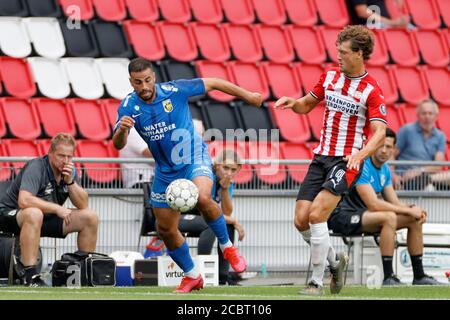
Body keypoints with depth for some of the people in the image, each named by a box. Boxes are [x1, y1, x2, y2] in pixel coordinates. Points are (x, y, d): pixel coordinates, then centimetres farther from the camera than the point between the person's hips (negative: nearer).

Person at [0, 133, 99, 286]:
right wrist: (57, 208, -30)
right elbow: (24, 201, -38)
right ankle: (30, 276, -41)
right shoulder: (36, 167, -23)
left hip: (46, 218, 7)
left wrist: (70, 181, -19)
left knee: (90, 217, -3)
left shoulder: (70, 170, 0)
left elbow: (83, 205, -4)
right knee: (34, 213, -43)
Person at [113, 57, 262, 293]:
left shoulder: (174, 90, -17)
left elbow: (212, 83, -5)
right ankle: (192, 276, 28)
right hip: (165, 171, 4)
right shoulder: (128, 107, -11)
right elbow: (118, 145, -19)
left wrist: (247, 96, 3)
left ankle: (227, 247, -11)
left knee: (203, 198, -34)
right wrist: (122, 129, -42)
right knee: (165, 229, 6)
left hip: (194, 159, -4)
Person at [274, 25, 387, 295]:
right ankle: (335, 261, 23)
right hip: (321, 158, 6)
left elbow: (379, 133, -18)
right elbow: (307, 105, 22)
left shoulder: (372, 91, -11)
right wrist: (292, 102, -1)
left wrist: (359, 155, -35)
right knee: (301, 220, -2)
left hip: (346, 161, -6)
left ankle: (317, 282, -10)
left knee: (316, 215, -20)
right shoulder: (330, 77, 8)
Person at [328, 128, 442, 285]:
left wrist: (413, 209, -14)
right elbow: (373, 204, -27)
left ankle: (419, 276, 8)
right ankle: (388, 278, -31)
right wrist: (409, 210, -22)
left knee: (415, 220, 3)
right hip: (342, 216, -9)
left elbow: (395, 203, 9)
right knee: (389, 217, -33)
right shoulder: (362, 166, -20)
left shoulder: (385, 170, 9)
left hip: (362, 214, 9)